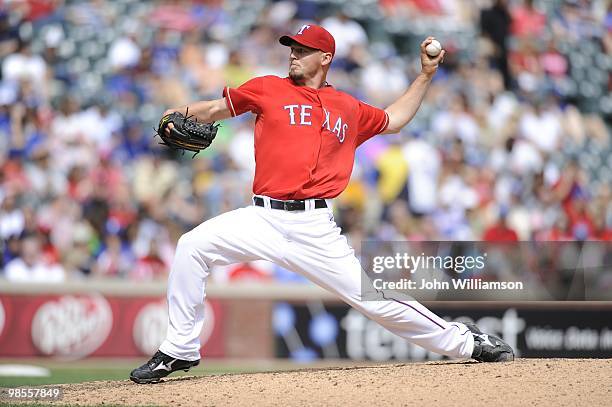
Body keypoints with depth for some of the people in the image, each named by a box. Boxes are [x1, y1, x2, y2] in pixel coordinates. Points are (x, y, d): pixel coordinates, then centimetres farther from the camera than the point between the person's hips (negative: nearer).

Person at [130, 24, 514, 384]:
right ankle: (180, 350, -7)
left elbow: (393, 120, 31)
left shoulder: (348, 108, 15)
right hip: (263, 219, 1)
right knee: (193, 245, -19)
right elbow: (216, 109, 14)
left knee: (373, 298, -5)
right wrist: (179, 114, -5)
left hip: (315, 227, 0)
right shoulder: (268, 89, 10)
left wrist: (426, 74, 26)